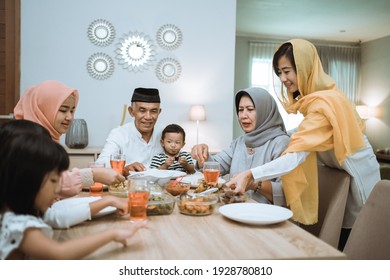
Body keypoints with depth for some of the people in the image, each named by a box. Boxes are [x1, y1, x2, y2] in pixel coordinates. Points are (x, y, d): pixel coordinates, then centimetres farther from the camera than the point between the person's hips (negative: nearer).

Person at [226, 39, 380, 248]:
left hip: (356, 174, -9)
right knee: (339, 239, 17)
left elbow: (295, 157, -40)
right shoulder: (319, 95, 1)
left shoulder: (323, 103, -29)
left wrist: (250, 174, -48)